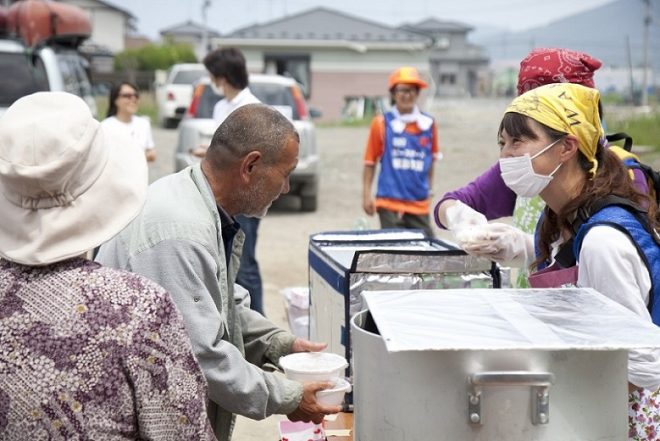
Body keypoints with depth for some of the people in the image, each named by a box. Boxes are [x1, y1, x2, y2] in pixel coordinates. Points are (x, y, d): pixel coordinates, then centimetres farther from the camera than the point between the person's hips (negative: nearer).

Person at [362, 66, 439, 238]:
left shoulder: (428, 124, 5)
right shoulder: (382, 123, -2)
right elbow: (370, 162, 1)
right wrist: (367, 195, -3)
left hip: (420, 204, 3)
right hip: (390, 202, -3)